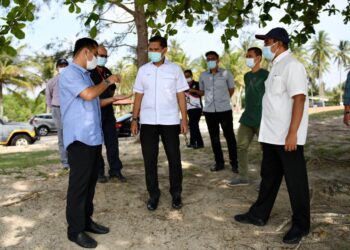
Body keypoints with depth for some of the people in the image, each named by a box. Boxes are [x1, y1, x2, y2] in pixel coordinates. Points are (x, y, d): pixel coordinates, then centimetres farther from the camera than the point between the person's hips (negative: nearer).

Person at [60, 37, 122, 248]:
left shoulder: (85, 75, 18)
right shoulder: (70, 73, -10)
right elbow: (88, 95, -23)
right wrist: (108, 81, -9)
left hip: (94, 137, 9)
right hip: (80, 139, -9)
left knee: (90, 182, 15)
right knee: (79, 184, -2)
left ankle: (86, 220, 27)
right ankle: (75, 229, 10)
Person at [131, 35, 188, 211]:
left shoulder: (175, 69, 3)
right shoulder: (143, 70, 8)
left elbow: (181, 96, 4)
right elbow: (138, 96, 9)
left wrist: (184, 119, -3)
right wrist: (134, 119, 3)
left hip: (170, 121, -1)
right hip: (148, 122, 2)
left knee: (174, 158, 5)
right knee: (149, 160, 5)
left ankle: (176, 194, 19)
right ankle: (153, 195, 18)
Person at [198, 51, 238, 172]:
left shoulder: (226, 73, -1)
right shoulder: (203, 76, 7)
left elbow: (231, 89, 11)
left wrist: (223, 100, 10)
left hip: (225, 110, -3)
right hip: (209, 110, 3)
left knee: (229, 136, 0)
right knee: (214, 138, 9)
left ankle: (234, 163, 10)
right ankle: (219, 162, 20)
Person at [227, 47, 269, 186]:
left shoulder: (266, 75, -8)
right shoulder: (246, 76, 15)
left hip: (262, 118, -8)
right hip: (247, 117, 8)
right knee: (241, 146, 9)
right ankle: (243, 177, 19)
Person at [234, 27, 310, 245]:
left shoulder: (292, 65, -14)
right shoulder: (277, 66, 15)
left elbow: (299, 99, -21)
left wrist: (292, 133, -25)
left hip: (287, 137, -9)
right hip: (272, 135, 10)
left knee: (295, 181, 3)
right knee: (269, 177, 17)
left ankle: (301, 225, 18)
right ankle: (259, 215, 31)